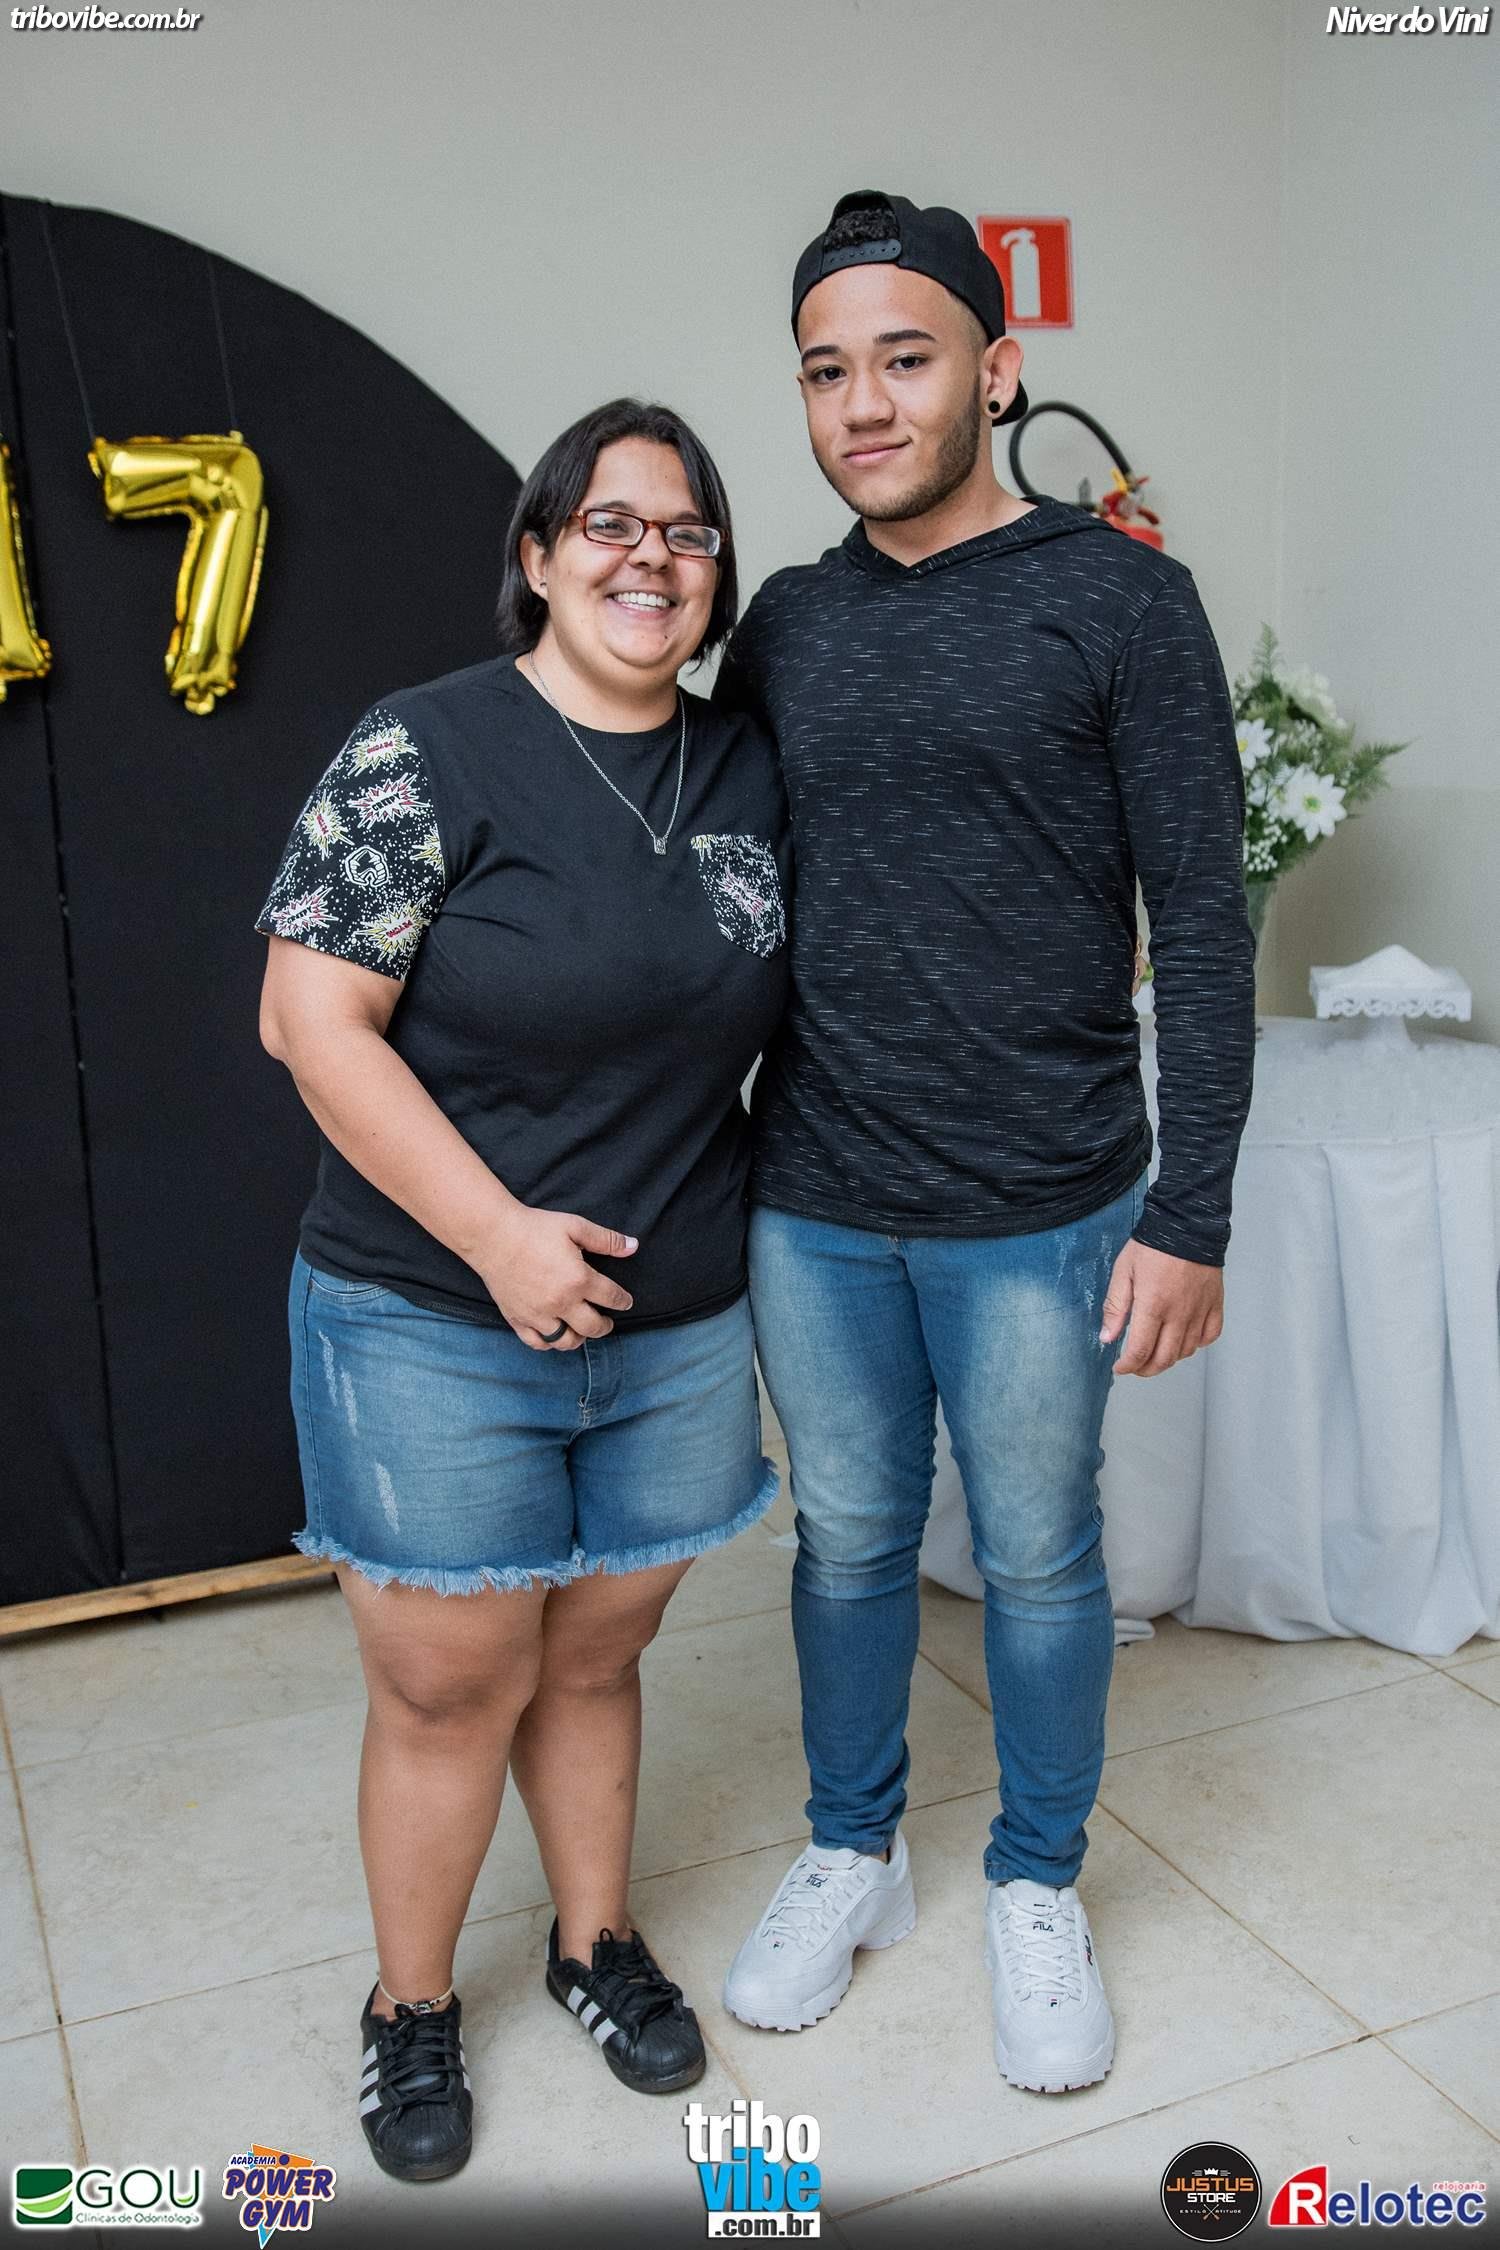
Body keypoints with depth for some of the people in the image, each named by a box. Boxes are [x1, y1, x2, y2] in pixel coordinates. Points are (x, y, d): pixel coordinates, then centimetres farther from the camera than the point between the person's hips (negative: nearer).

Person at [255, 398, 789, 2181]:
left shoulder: (747, 771, 5)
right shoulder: (430, 749, -12)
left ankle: (597, 1942, 42)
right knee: (450, 1685, 8)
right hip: (438, 1330, -4)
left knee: (598, 1650, 19)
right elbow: (312, 1018, -15)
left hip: (677, 1328, 5)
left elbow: (760, 1004, 19)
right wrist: (502, 1233, -19)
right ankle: (410, 2002, 33)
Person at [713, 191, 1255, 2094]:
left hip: (1037, 1217, -3)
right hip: (811, 1208, 4)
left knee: (1038, 1561, 12)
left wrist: (1189, 1216, -11)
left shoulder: (1120, 601, -5)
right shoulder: (787, 625, 7)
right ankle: (851, 1857, 40)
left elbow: (1202, 927, -7)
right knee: (847, 1541, 17)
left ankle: (1038, 1889, 36)